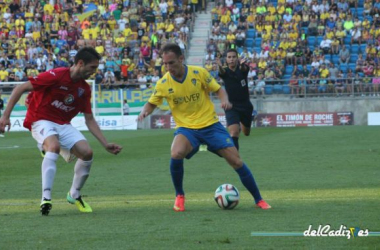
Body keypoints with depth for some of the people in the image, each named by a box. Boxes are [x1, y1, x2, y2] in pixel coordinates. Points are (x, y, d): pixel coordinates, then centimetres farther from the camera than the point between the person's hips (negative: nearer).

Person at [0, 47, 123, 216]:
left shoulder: (85, 89, 4)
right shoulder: (56, 76, -17)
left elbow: (89, 120, 12)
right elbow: (20, 89, -15)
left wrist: (105, 144, 4)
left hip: (63, 125, 6)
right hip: (41, 121, -6)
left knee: (86, 152, -15)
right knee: (54, 146, -37)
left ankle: (74, 195, 9)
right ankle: (46, 198, -39)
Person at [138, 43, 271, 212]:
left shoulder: (199, 73, -10)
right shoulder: (163, 84, -7)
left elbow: (218, 89, 2)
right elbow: (151, 104, 7)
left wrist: (224, 100, -20)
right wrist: (144, 112, -15)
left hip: (210, 125, 0)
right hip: (186, 128, 0)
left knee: (236, 161, -5)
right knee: (176, 154, -31)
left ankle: (259, 200, 13)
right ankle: (179, 196, -7)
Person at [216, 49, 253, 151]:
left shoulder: (242, 69, -7)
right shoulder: (225, 71, -10)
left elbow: (244, 69, -32)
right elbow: (222, 72, -35)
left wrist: (242, 64, -59)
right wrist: (220, 66, -61)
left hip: (245, 105, 3)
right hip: (232, 106, -3)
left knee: (246, 132, 22)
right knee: (234, 132, -23)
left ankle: (241, 123, 57)